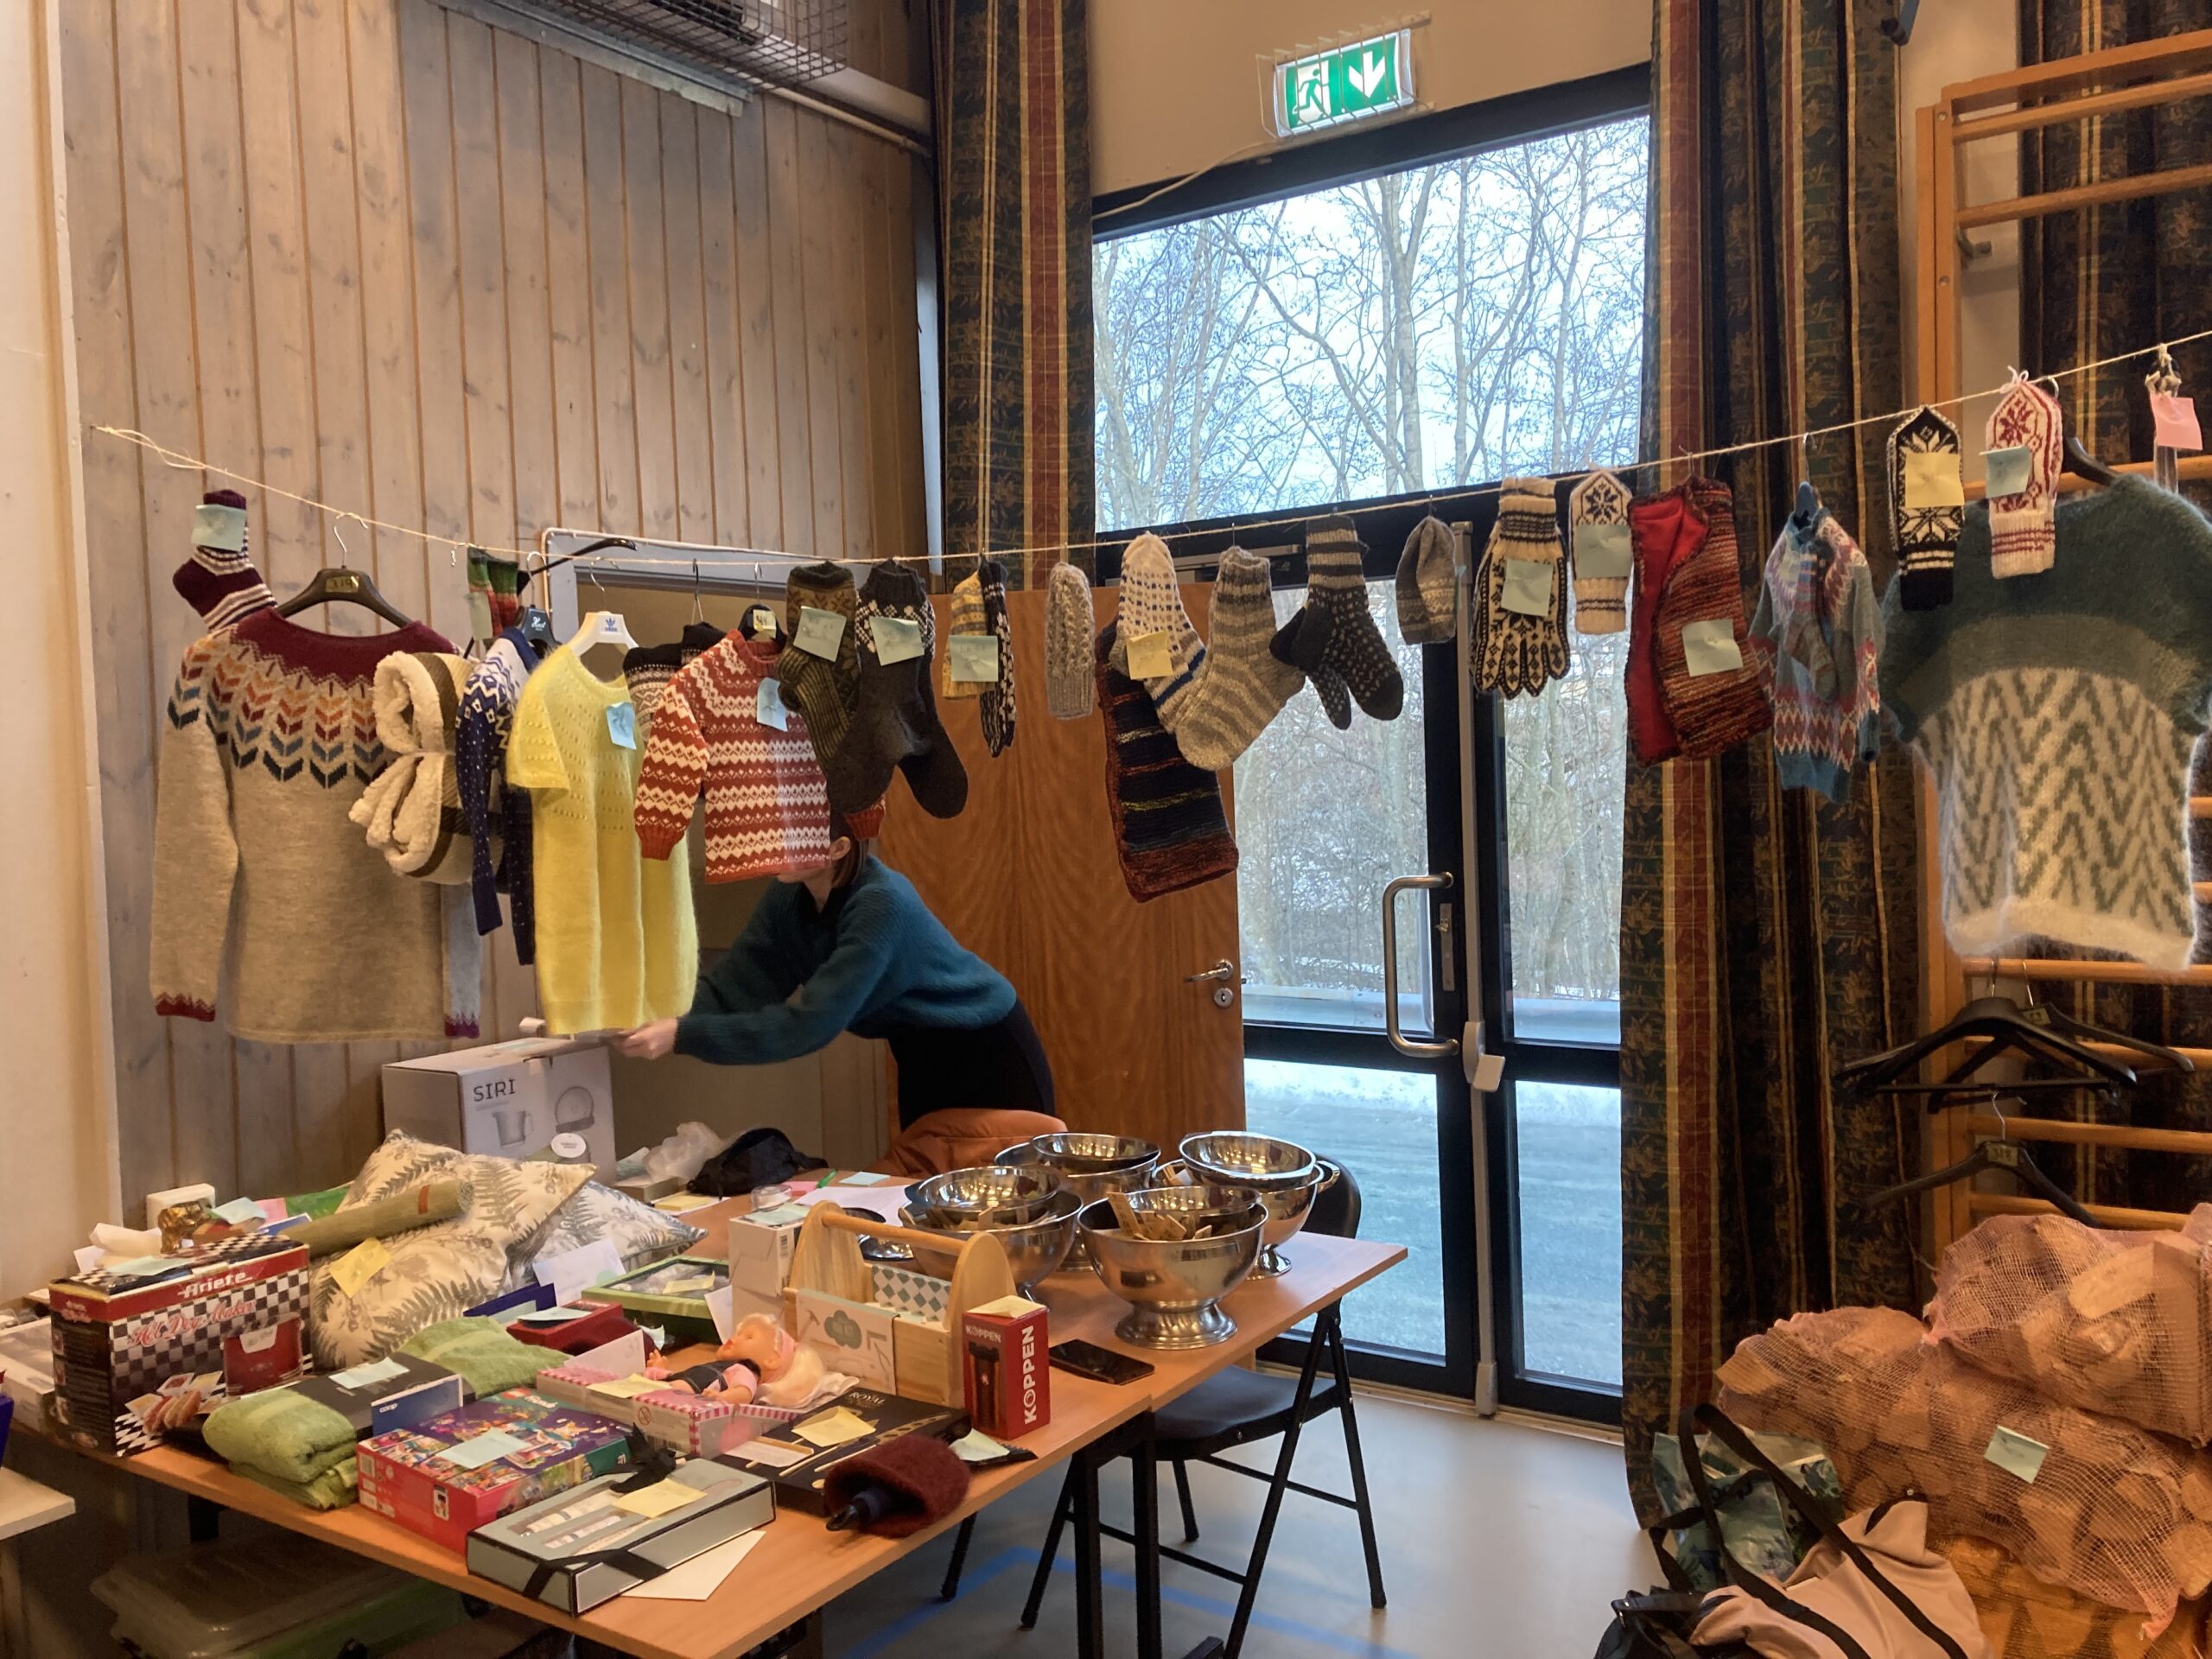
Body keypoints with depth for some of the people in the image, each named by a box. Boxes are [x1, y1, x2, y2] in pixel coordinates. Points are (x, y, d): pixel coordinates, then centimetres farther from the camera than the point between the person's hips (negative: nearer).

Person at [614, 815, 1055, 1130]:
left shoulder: (880, 904, -33)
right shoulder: (791, 896, -11)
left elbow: (809, 1023, -37)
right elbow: (734, 984, -15)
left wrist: (682, 1036, -41)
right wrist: (665, 1018, -33)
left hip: (985, 1052, -7)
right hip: (921, 1056, 7)